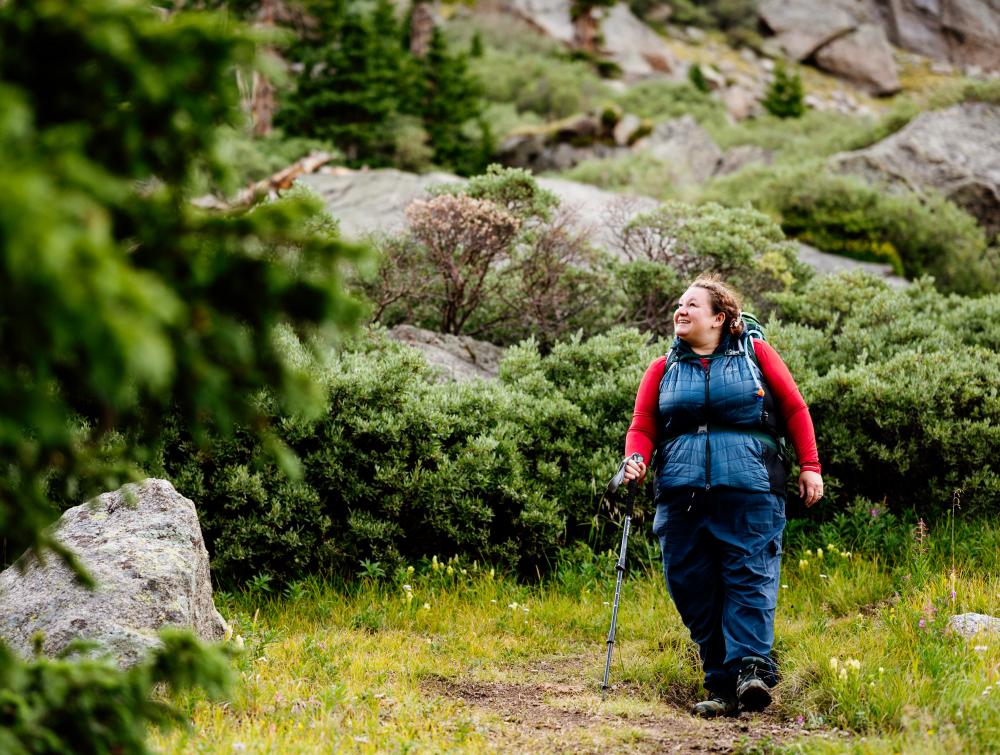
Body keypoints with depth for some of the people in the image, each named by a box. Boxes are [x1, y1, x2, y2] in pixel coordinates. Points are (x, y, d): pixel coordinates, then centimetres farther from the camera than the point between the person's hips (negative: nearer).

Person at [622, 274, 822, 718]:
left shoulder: (755, 354, 10)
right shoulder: (663, 369, 17)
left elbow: (795, 409, 11)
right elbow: (642, 426, 12)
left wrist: (809, 466, 4)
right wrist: (636, 459, -9)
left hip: (749, 490, -3)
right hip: (682, 494, 3)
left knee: (750, 579, -12)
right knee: (694, 589, -1)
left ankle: (751, 670, -18)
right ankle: (722, 686, 4)